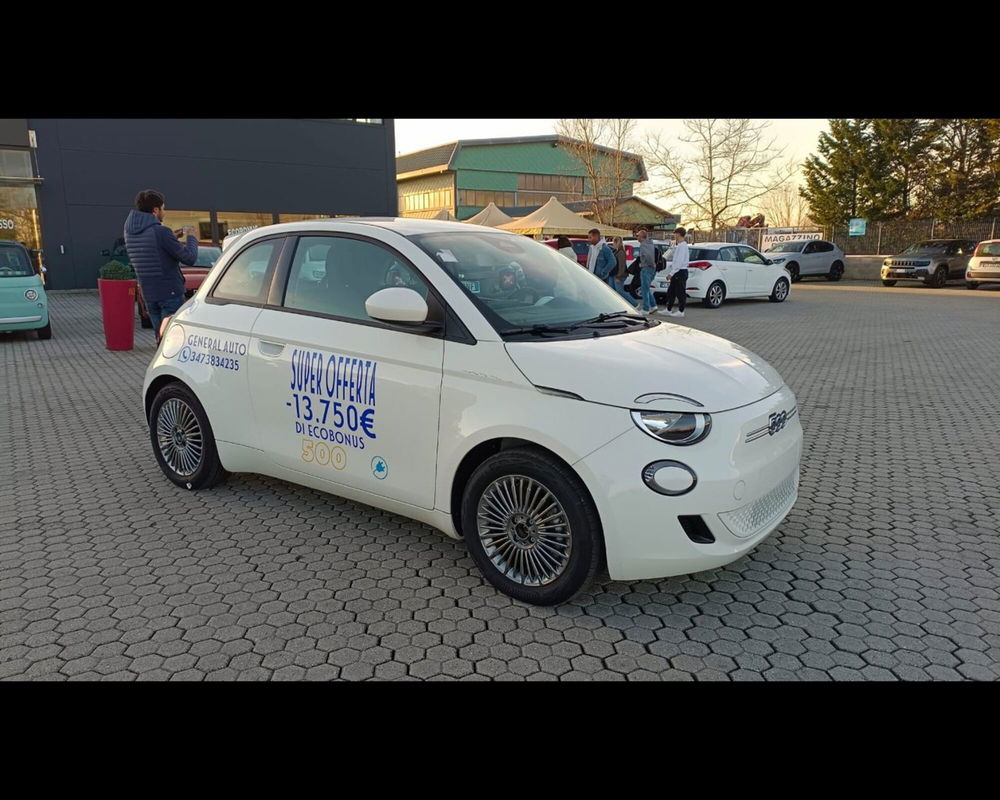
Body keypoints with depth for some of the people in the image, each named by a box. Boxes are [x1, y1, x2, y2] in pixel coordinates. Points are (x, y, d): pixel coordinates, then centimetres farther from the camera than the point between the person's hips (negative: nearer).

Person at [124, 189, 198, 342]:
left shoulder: (130, 232, 8)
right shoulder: (160, 231, -15)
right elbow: (190, 258, -13)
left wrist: (172, 238, 19)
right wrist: (191, 237, 5)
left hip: (148, 295, 7)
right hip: (170, 293, -7)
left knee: (161, 339, 14)